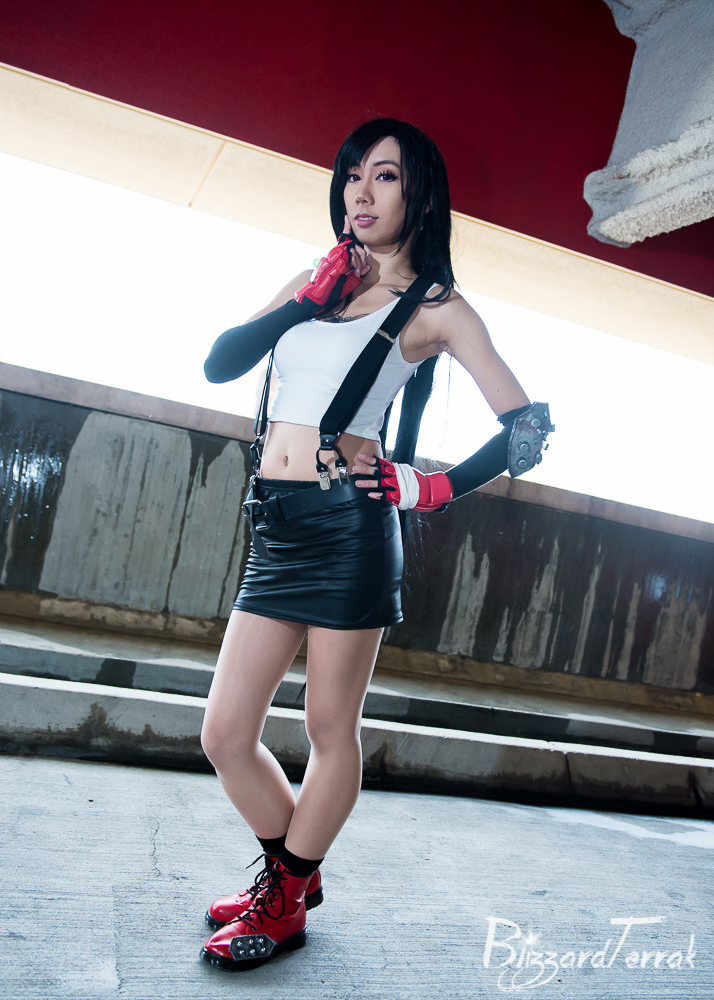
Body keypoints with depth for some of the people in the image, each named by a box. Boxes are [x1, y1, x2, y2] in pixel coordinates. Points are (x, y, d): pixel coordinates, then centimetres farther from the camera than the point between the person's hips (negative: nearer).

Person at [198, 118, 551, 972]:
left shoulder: (435, 307, 3)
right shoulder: (318, 279, 19)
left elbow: (525, 426, 0)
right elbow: (219, 363, 7)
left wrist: (432, 487, -6)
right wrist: (308, 297, -1)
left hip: (348, 524, -5)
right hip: (276, 525, 6)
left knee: (330, 731, 5)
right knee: (225, 735, 7)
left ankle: (284, 903, 26)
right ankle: (292, 869, 31)